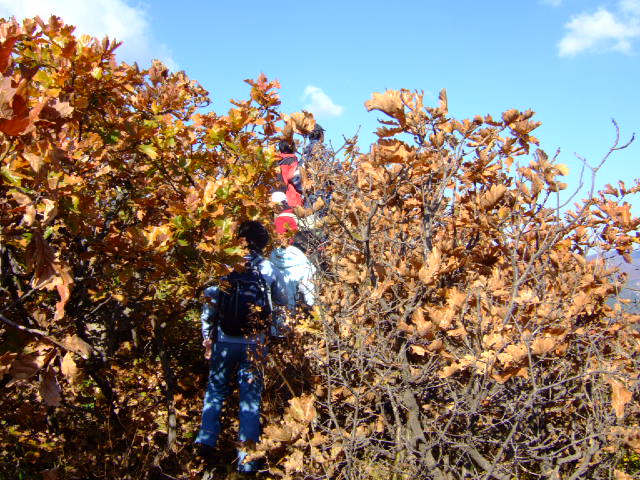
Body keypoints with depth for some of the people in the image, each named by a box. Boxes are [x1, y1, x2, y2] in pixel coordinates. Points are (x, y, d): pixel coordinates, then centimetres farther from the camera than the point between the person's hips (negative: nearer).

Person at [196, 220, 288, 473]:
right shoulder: (270, 271, -3)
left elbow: (210, 303, -3)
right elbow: (284, 303, 5)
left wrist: (207, 336, 6)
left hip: (225, 341, 0)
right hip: (255, 343, 0)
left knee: (215, 389, 19)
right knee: (251, 396, 8)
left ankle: (206, 439, 12)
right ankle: (246, 457, 9)